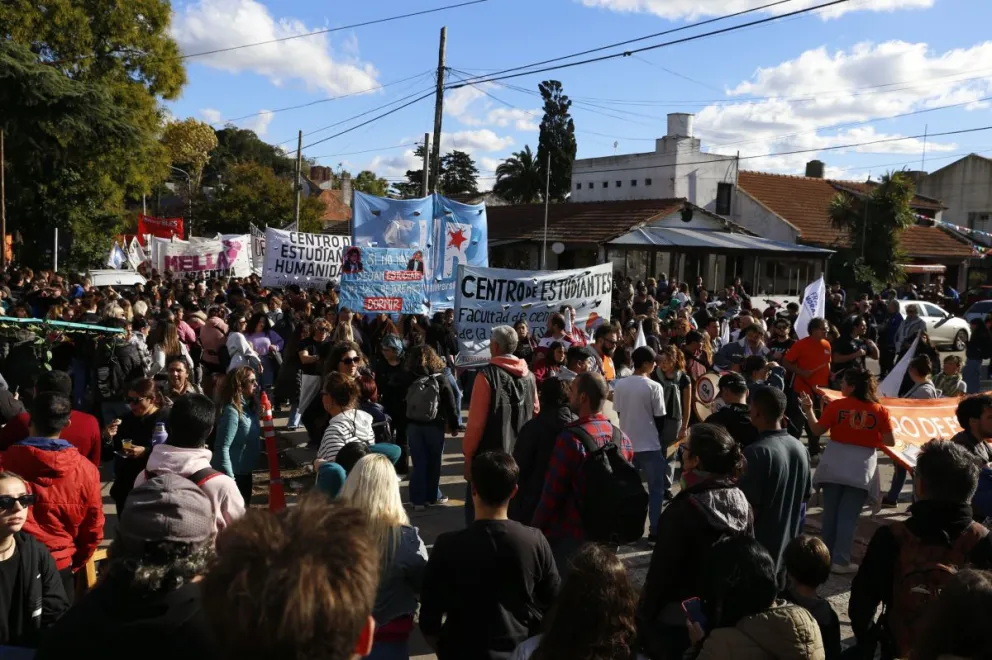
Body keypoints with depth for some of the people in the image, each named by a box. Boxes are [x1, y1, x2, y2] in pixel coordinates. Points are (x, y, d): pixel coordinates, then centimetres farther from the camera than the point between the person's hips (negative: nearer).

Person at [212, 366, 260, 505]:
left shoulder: (248, 407, 5)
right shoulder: (232, 411, -22)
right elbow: (222, 448, -25)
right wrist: (229, 478, -26)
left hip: (245, 472, 9)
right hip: (234, 474, -9)